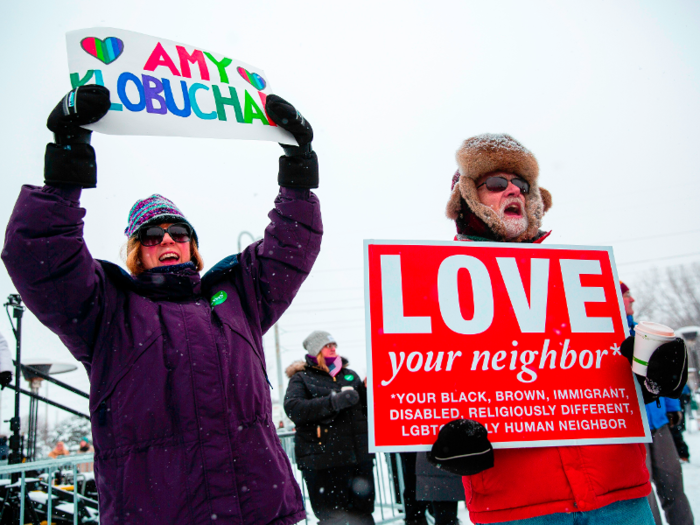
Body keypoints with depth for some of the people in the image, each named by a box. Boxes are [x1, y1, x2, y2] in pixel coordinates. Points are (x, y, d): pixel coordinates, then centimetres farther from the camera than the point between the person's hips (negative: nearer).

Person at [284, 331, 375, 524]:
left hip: (359, 456, 5)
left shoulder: (350, 375, 18)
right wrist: (334, 401, -23)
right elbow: (293, 408, -16)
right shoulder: (301, 378, 3)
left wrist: (371, 390, 0)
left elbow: (366, 408, 22)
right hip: (323, 461, -5)